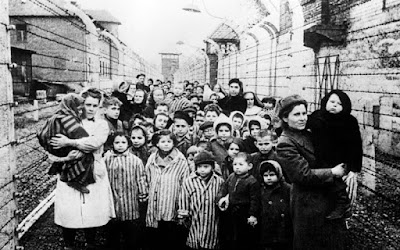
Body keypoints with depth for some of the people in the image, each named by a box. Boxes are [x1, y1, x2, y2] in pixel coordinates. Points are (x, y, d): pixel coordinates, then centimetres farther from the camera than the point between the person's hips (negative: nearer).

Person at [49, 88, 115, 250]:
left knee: (92, 213, 4)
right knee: (68, 213, 0)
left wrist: (69, 143, -18)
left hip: (94, 174, 0)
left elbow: (95, 142, -15)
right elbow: (56, 144, -1)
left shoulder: (102, 125, 4)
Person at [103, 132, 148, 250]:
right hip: (112, 204, 2)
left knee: (131, 234, 9)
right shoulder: (107, 159, 1)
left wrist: (143, 194, 0)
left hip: (130, 206, -1)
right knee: (112, 233, 15)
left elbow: (141, 179, 0)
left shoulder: (136, 161, -3)